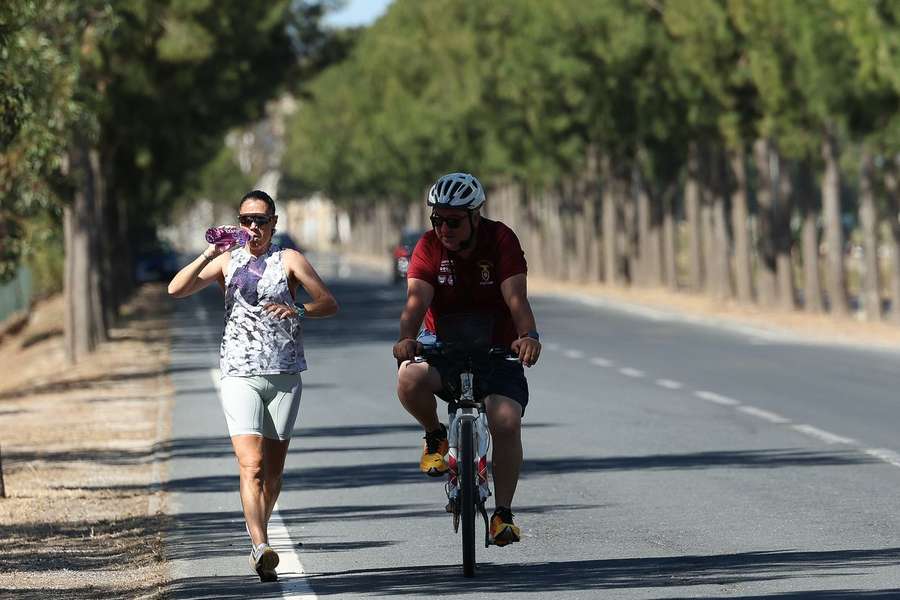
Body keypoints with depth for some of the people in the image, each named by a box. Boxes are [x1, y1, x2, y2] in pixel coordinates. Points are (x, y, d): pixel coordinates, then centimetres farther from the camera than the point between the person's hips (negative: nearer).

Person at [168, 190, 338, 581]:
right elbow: (177, 289, -1)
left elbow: (330, 303, 1)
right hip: (240, 376, -1)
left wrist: (299, 312, -19)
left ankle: (259, 545, 26)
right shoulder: (227, 261, 9)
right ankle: (261, 549, -29)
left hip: (284, 376, 1)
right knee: (251, 466, -16)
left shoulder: (288, 260, 5)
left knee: (273, 471, 7)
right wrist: (207, 256, -14)